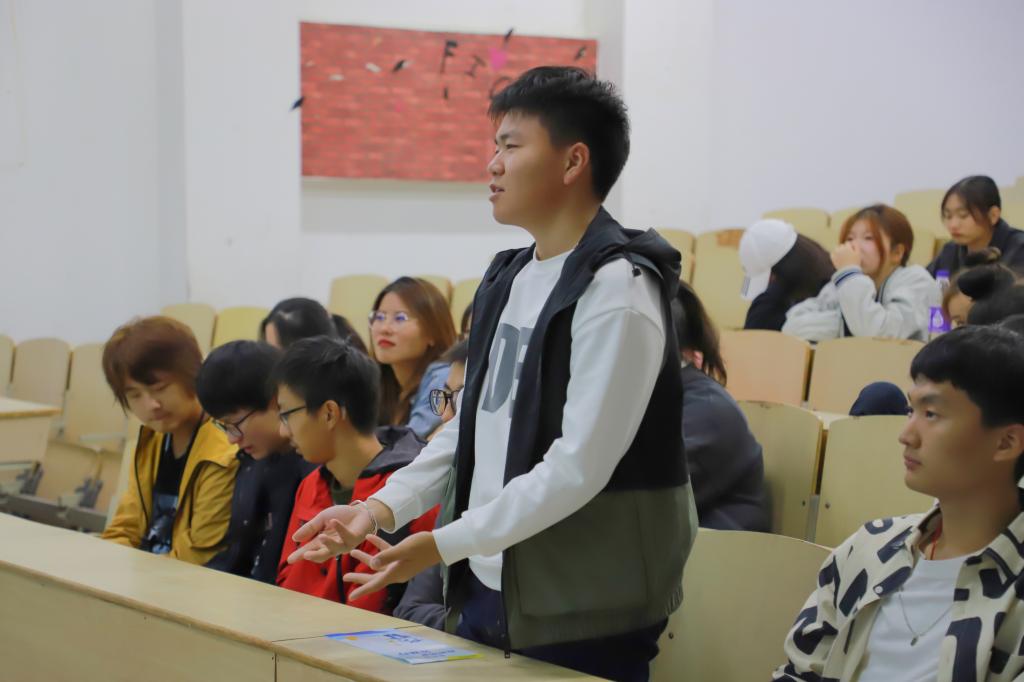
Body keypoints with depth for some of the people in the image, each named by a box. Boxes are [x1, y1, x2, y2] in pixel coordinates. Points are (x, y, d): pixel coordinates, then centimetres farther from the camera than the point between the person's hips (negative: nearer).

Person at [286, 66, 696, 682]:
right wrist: (383, 507, 4)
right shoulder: (509, 278, 11)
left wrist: (442, 545, -21)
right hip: (485, 591, 8)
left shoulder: (616, 293, -16)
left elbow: (579, 466, -22)